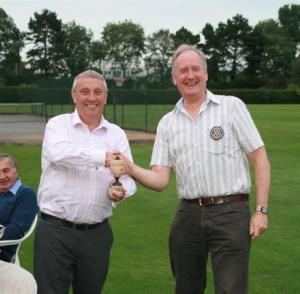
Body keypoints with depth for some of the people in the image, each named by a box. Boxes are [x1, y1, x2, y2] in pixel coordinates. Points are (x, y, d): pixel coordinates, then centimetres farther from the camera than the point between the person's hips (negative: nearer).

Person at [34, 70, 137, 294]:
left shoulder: (117, 134, 11)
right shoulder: (58, 124, 1)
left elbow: (128, 177, 4)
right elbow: (59, 152, -21)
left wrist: (121, 192, -19)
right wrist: (103, 157, -29)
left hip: (97, 233, 4)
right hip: (55, 231, -3)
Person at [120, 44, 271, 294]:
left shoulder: (231, 106, 0)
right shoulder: (167, 123, 10)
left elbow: (260, 159, -1)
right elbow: (160, 180, 4)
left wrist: (261, 210, -8)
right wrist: (131, 170, -16)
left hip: (230, 213, -4)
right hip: (188, 215, 4)